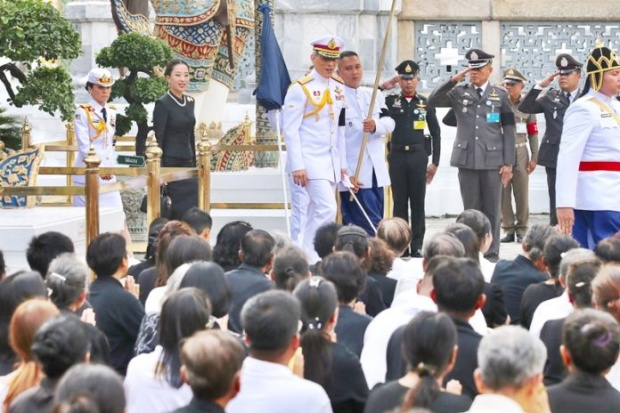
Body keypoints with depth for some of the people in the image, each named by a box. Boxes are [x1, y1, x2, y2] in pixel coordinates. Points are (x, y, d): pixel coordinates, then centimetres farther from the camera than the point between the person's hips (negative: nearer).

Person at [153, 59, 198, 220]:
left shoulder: (189, 101, 11)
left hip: (187, 163, 7)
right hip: (170, 164, -7)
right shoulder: (163, 104, -9)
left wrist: (194, 165, 17)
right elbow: (157, 140, -11)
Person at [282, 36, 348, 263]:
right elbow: (290, 129, -12)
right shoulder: (301, 89, -10)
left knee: (316, 212, 9)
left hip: (331, 162, 7)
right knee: (327, 208, -17)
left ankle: (306, 257, 15)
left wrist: (342, 163, 14)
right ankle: (310, 256, -9)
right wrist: (297, 166, -17)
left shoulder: (339, 87, 10)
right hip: (311, 161, -7)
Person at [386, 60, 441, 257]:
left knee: (418, 203, 3)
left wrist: (435, 162, 2)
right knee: (399, 202, 4)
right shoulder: (390, 101, 6)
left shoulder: (425, 104, 6)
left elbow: (436, 134, 7)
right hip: (397, 157, 0)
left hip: (418, 156, 0)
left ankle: (417, 247, 7)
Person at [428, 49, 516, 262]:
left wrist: (508, 163, -2)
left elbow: (508, 131, 3)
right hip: (467, 160, 1)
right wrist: (453, 80, -15)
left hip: (493, 161, -1)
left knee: (491, 211, 4)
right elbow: (433, 100, -6)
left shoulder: (500, 95, 5)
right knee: (471, 210, 6)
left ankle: (491, 255, 10)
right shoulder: (459, 93, 6)